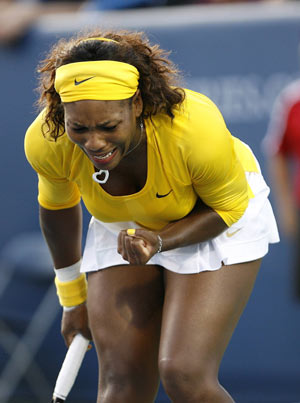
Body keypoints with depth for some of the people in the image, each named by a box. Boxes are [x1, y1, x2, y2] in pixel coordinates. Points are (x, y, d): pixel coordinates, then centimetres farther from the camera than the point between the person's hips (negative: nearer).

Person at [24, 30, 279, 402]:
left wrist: (160, 241, -35)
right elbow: (58, 206, -3)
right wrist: (72, 298, 9)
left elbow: (228, 207, -17)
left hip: (220, 221, -3)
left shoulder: (196, 129, -39)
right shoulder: (46, 141, -28)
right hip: (125, 226, 3)